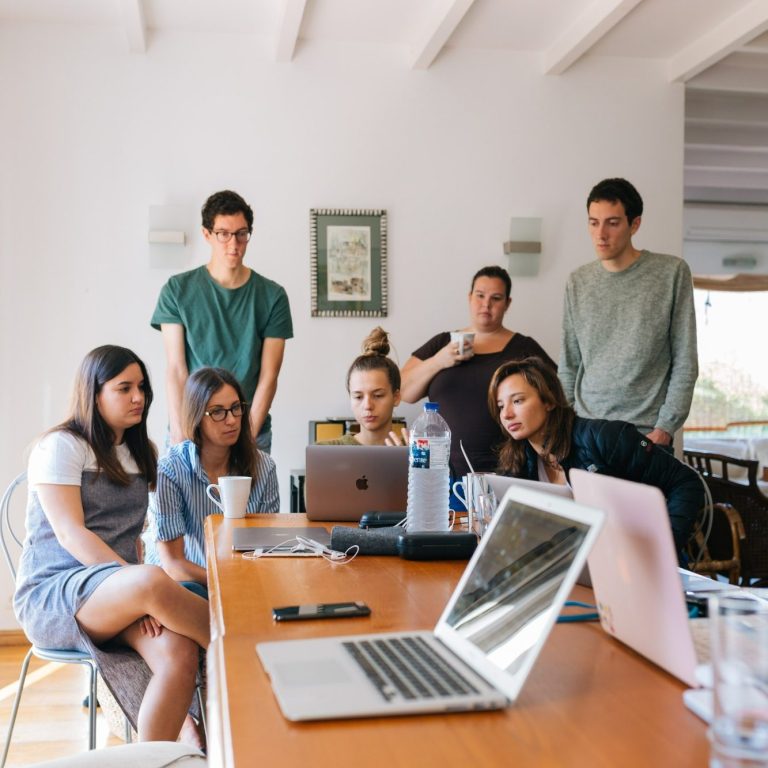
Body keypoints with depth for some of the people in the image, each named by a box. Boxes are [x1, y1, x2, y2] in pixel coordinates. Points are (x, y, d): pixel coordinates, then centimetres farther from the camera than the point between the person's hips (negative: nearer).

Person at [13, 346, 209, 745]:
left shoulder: (142, 453, 18)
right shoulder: (61, 446, -3)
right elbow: (69, 533, -14)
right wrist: (141, 584, -25)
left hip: (117, 596, 6)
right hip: (51, 595, -6)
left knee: (180, 653, -28)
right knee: (154, 581, -37)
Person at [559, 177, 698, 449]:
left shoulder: (672, 273, -3)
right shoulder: (577, 282, 6)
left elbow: (685, 363, -4)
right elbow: (569, 366, 10)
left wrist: (665, 428, -9)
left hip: (647, 434, -2)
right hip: (584, 431, 3)